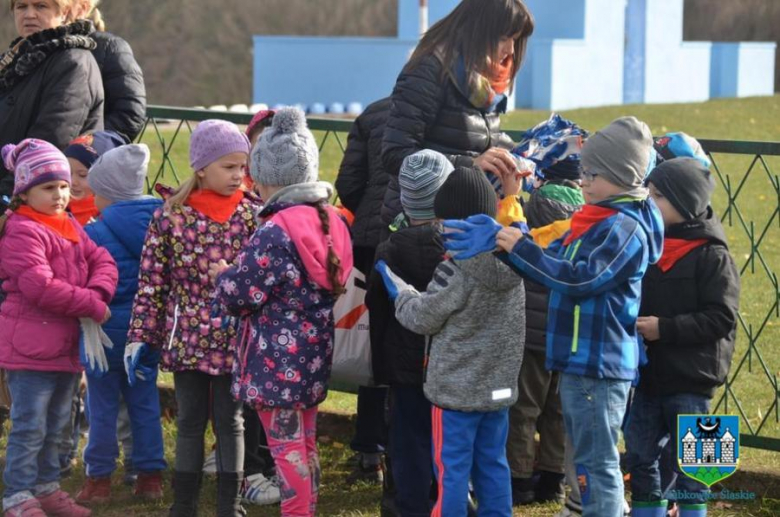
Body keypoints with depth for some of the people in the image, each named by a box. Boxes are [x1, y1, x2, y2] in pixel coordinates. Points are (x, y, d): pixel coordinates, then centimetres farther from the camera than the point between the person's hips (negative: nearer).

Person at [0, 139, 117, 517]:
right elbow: (39, 286, -25)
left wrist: (98, 293, -14)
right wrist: (92, 305, -18)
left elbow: (103, 262, 9)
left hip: (66, 344, 9)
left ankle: (46, 487, 29)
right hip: (31, 345, -9)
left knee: (55, 424, 18)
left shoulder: (71, 227, 15)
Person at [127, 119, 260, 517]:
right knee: (190, 420, 10)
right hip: (187, 337, 0)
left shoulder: (253, 216, -3)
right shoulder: (170, 216, -5)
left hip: (234, 339, 0)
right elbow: (151, 282, -3)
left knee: (229, 420, 8)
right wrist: (140, 337, -4)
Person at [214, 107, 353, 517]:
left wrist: (222, 275, 7)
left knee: (287, 446, -1)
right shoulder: (331, 222, 4)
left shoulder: (275, 233, -20)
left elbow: (240, 295, -16)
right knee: (305, 444, 18)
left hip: (278, 360, -8)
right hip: (314, 355, 8)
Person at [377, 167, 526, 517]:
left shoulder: (457, 269, -20)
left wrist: (397, 287, 6)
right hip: (499, 384, 7)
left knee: (452, 469, 2)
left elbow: (422, 318, -12)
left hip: (457, 388, -7)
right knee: (493, 465, 14)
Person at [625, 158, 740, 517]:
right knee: (640, 460, 12)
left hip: (690, 382, -6)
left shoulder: (712, 255, -10)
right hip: (647, 377, 6)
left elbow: (721, 318, -17)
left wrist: (665, 328, -21)